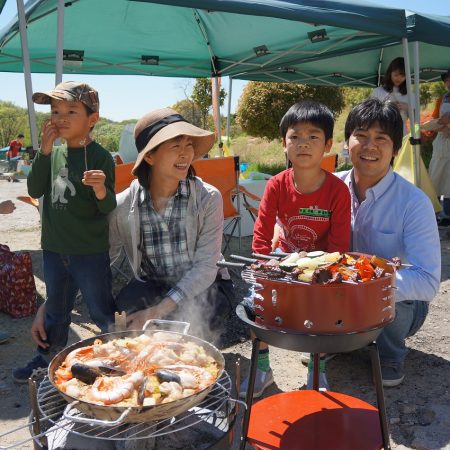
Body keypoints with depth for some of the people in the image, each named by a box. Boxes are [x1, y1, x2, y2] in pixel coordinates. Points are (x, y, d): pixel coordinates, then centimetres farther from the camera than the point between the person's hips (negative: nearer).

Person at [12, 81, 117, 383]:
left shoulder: (100, 157, -13)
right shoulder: (55, 153, 4)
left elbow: (108, 208, -14)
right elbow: (35, 191, -3)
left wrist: (102, 191, -36)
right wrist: (44, 152, -12)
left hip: (91, 252, -6)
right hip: (55, 250, 6)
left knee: (102, 312, 8)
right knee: (55, 309, 23)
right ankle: (46, 359, 42)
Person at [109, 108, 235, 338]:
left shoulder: (208, 199, -16)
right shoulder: (123, 205, -11)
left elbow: (205, 267, -18)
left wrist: (158, 312, -27)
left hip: (204, 287, -1)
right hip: (151, 285, 2)